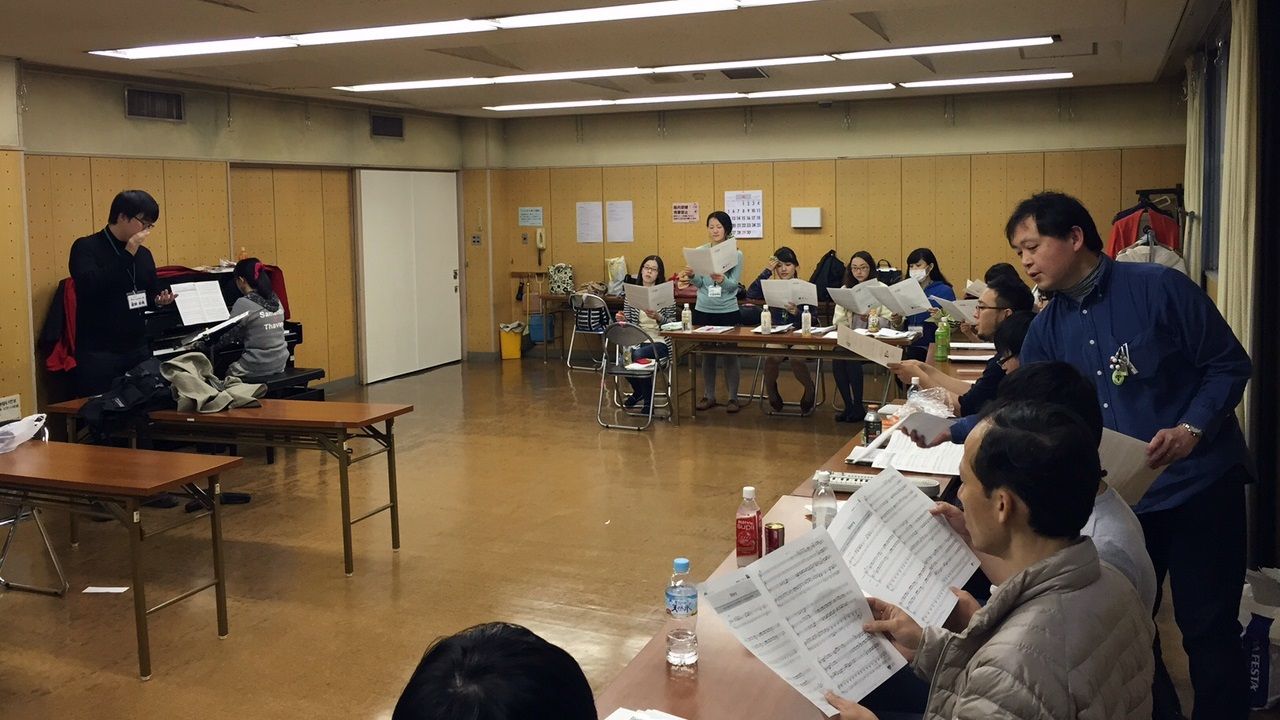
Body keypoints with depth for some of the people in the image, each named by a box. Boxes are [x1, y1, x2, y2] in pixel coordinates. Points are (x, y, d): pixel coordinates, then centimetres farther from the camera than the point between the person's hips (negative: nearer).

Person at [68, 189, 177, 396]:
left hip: (138, 350, 6)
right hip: (98, 354, -5)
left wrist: (159, 300, 0)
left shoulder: (143, 254, 13)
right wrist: (128, 252, -20)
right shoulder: (86, 248, -6)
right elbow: (91, 287, -23)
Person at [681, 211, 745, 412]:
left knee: (730, 354, 3)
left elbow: (733, 285, -9)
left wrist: (722, 279, -30)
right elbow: (699, 283, 3)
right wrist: (691, 276, -18)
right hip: (703, 311, 2)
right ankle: (708, 396, 20)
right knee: (707, 354, 10)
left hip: (728, 311, -2)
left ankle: (733, 397, 12)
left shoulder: (736, 254, -3)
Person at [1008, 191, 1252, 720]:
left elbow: (1230, 365, -7)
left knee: (1207, 630, 2)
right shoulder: (1047, 329, 4)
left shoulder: (1158, 287, -11)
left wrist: (1192, 429, -21)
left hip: (1199, 485, -5)